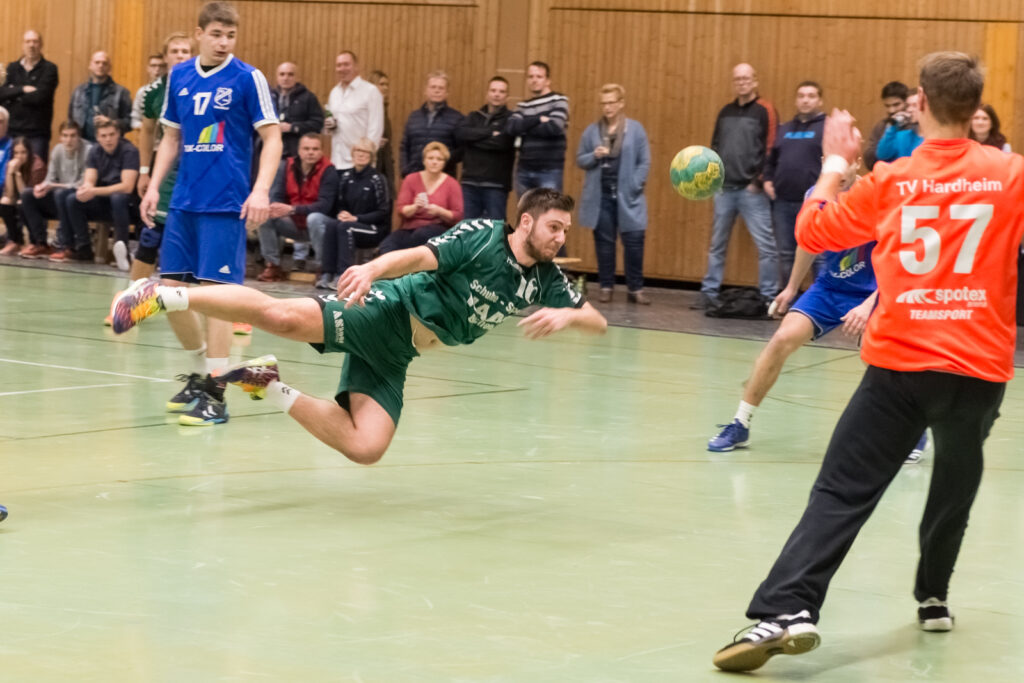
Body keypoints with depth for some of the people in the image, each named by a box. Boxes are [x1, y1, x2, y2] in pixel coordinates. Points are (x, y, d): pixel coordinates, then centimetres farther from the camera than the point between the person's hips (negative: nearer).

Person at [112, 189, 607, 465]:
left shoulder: (544, 280, 10)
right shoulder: (483, 236, -8)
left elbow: (597, 321, 8)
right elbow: (420, 257, -20)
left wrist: (565, 316, -16)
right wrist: (373, 268, -40)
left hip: (396, 355, 6)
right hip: (388, 310, -6)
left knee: (365, 448, -14)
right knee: (283, 317, -31)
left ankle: (271, 389, 4)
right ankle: (167, 296, -14)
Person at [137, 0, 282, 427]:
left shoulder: (248, 79, -6)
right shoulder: (179, 77, 8)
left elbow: (272, 138, -8)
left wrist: (261, 190, -21)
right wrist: (154, 186, 9)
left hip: (226, 203, -6)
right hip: (184, 201, 6)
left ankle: (215, 395, -3)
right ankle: (198, 375, 25)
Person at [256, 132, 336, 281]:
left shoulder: (328, 171, -15)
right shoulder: (286, 166, -2)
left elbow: (324, 205, -23)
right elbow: (275, 196, -8)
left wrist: (292, 210, -34)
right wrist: (276, 208, -35)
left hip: (317, 224, -4)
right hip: (292, 224, 5)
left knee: (314, 218, -37)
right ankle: (273, 266, -7)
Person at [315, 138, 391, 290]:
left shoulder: (377, 179, -9)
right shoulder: (346, 176, 7)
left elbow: (383, 212, -9)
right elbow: (339, 204, 16)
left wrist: (356, 218, -17)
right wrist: (341, 213, -9)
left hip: (374, 229, -5)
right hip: (349, 221, 5)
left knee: (344, 226, -33)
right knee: (331, 224, -26)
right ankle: (326, 274, -33)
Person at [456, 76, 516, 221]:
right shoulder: (474, 117, 16)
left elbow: (502, 142, -15)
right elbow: (460, 134, -3)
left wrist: (473, 138, -5)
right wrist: (489, 133, -9)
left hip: (496, 185, -4)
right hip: (470, 183, 4)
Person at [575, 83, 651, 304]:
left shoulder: (635, 129, 1)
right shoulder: (592, 130, 7)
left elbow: (644, 162, 0)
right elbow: (580, 160, 10)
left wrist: (634, 187, -9)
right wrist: (594, 156, -11)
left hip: (627, 196, -2)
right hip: (600, 195, 2)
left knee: (634, 240, -3)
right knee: (604, 242, 5)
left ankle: (635, 289, 6)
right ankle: (606, 287, 14)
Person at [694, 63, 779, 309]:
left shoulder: (765, 111, -3)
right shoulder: (726, 112, 16)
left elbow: (771, 149, -9)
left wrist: (758, 180, -14)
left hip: (751, 190, -6)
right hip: (724, 188, 6)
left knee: (766, 245, -6)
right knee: (717, 244, 10)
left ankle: (769, 297, -2)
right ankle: (709, 293, 17)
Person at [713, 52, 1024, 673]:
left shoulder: (889, 181, -1)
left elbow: (812, 231, 11)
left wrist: (835, 163, 22)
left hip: (900, 364, -1)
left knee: (841, 492, -4)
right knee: (956, 483, 25)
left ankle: (788, 609, -18)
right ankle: (933, 597, 35)